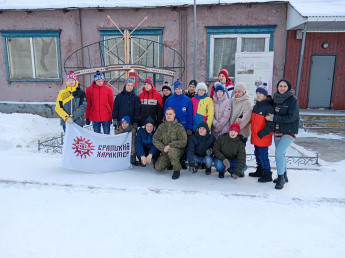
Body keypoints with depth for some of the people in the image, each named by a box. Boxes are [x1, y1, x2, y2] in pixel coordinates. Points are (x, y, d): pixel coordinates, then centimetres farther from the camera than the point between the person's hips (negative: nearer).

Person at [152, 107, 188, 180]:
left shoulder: (179, 126, -9)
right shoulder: (162, 126, 3)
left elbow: (183, 142, -16)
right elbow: (155, 139, 2)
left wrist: (170, 145, -22)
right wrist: (163, 148, -14)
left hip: (177, 150, -4)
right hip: (165, 152, 4)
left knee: (171, 151, -38)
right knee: (158, 168, -9)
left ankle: (177, 170, -13)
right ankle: (170, 161, 24)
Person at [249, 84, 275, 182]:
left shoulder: (268, 107, -15)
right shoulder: (255, 106, 11)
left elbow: (271, 124, -19)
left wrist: (262, 133, -21)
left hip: (263, 137, -8)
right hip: (255, 136, 9)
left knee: (263, 156, -5)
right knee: (257, 154, 17)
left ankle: (267, 175, 9)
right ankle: (259, 171, 32)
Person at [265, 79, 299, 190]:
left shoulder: (293, 100, -12)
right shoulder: (276, 98, 6)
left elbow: (291, 117, -19)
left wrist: (273, 118, -20)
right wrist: (269, 116, -2)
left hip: (289, 132, -7)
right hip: (277, 131, 7)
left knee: (279, 153, -17)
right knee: (280, 154, 16)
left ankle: (281, 178, -1)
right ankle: (284, 176, 32)